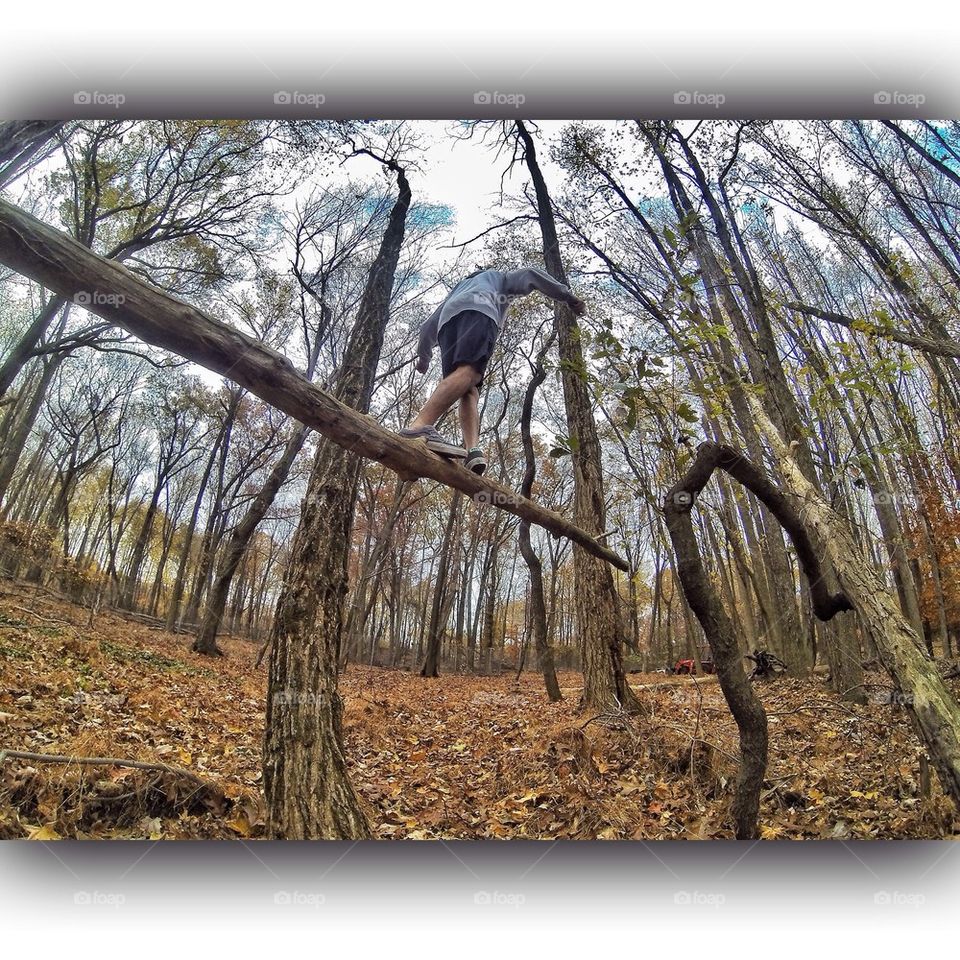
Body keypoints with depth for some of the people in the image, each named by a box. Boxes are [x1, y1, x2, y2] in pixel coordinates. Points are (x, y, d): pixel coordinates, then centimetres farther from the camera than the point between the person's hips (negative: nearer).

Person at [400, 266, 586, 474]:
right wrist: (567, 296, 16)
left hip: (448, 319, 5)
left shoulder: (458, 288, 47)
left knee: (469, 391, -7)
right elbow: (529, 275, 20)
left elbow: (428, 327, 41)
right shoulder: (499, 277, 38)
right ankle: (419, 427, -51)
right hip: (477, 312, -5)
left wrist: (424, 356, 55)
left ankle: (472, 450, -34)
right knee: (470, 371, -28)